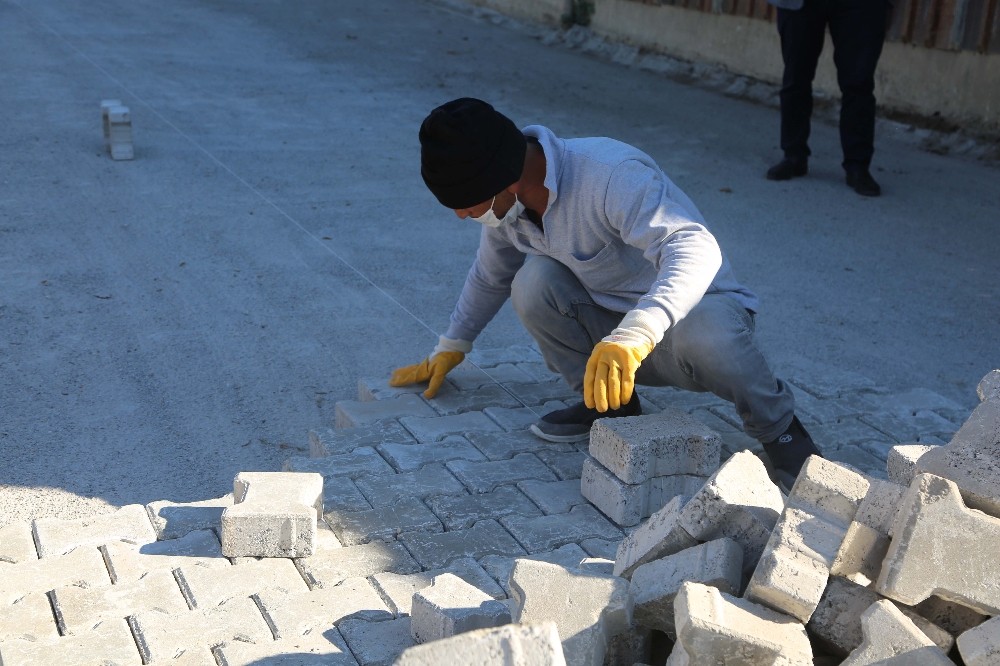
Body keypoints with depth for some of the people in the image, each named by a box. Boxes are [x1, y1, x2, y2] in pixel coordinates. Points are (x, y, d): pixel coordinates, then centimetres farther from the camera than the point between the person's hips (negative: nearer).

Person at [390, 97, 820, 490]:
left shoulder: (611, 175, -31)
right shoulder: (506, 201, -5)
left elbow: (696, 249, -46)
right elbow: (489, 276, 17)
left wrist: (635, 336, -60)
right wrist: (450, 348, 21)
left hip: (697, 305, -6)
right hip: (613, 323, 6)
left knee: (704, 337, -41)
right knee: (532, 282, -20)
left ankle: (779, 430, -11)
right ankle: (606, 402, 0)